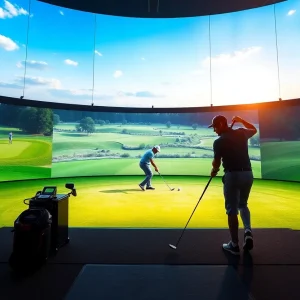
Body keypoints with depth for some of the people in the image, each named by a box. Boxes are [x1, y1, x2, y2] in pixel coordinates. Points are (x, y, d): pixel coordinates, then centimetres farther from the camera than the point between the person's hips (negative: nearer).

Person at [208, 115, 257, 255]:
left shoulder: (219, 141, -8)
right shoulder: (242, 133, 7)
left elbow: (216, 163, -7)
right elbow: (254, 129, 30)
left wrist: (214, 170, 14)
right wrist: (240, 120, 30)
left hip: (232, 175, -5)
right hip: (248, 173, 6)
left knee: (232, 209, 6)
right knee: (243, 204, 25)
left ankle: (234, 245, 13)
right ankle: (248, 231, 4)